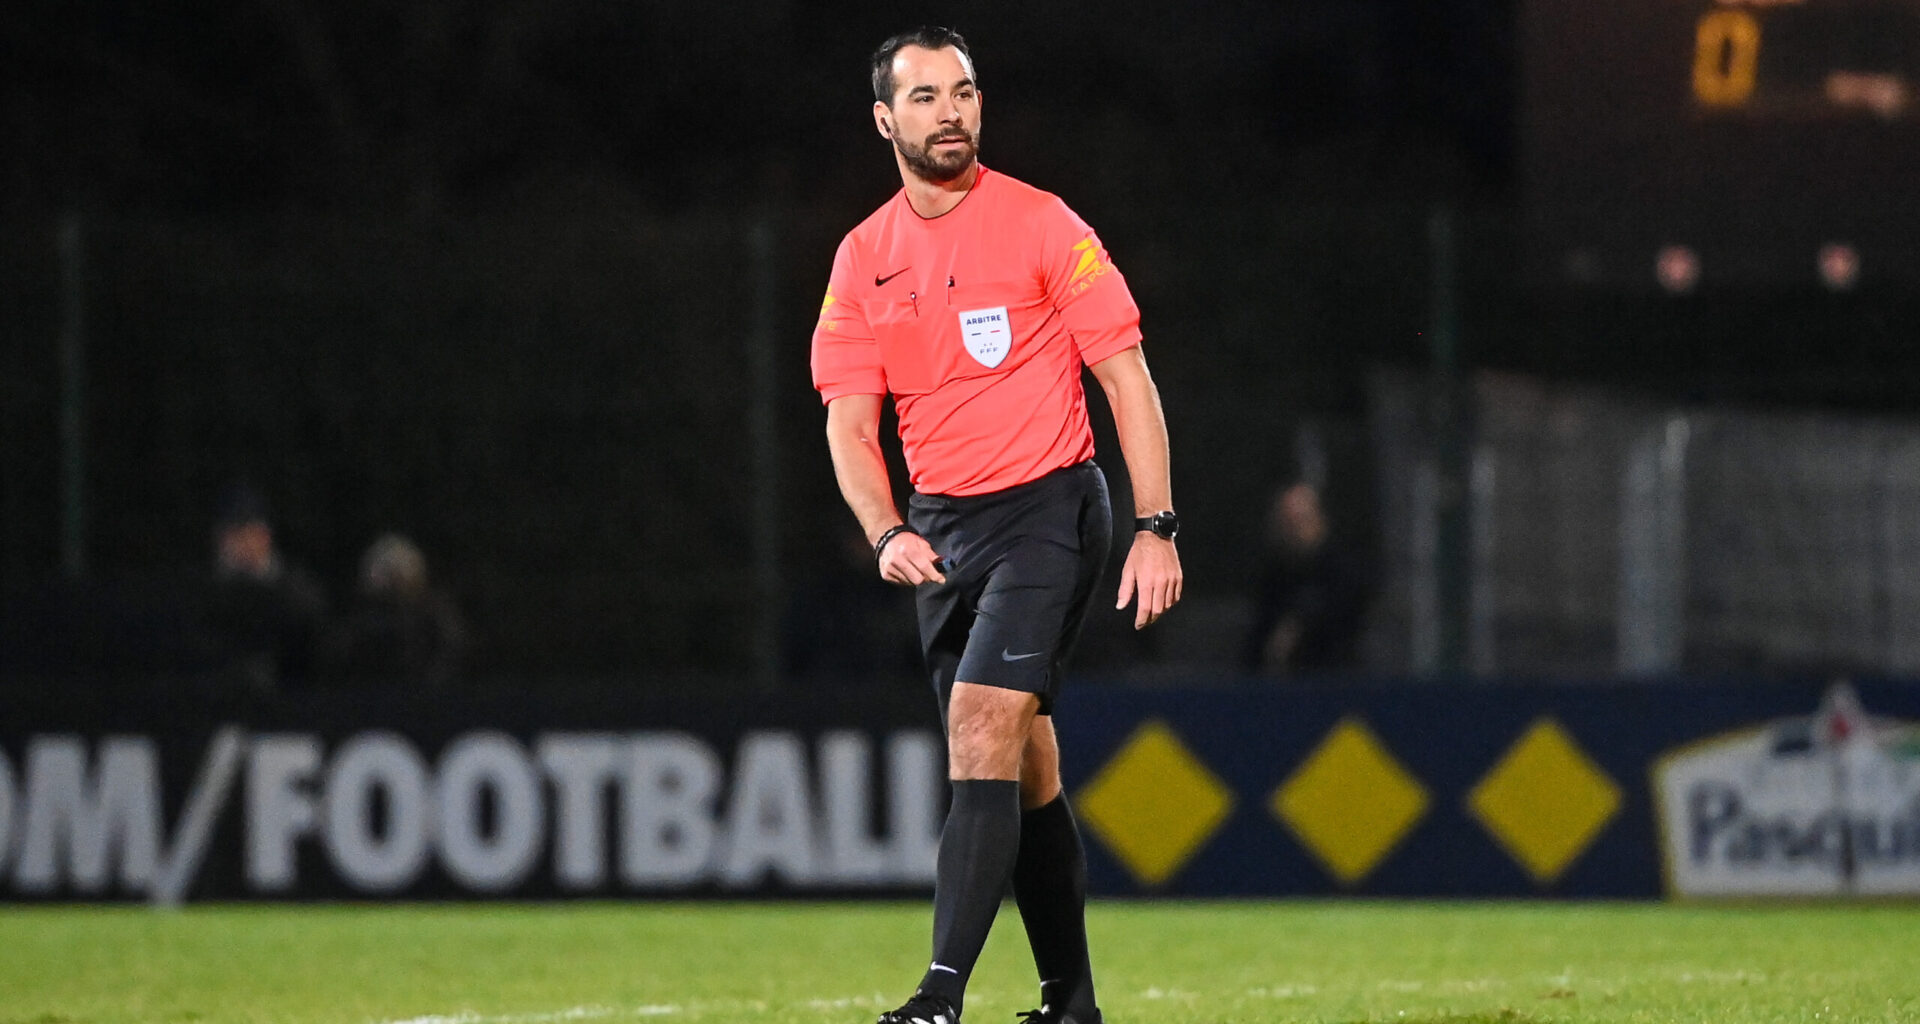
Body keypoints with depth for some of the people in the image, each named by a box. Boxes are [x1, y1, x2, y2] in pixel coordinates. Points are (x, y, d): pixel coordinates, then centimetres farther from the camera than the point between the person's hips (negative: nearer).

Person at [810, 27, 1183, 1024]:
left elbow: (1126, 376, -4)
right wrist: (887, 534, -13)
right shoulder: (863, 258, 7)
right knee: (1024, 773, 10)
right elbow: (849, 424, 5)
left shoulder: (1040, 225, -6)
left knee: (982, 727, -20)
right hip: (939, 526, 5)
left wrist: (1156, 528, -10)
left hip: (1047, 507, -5)